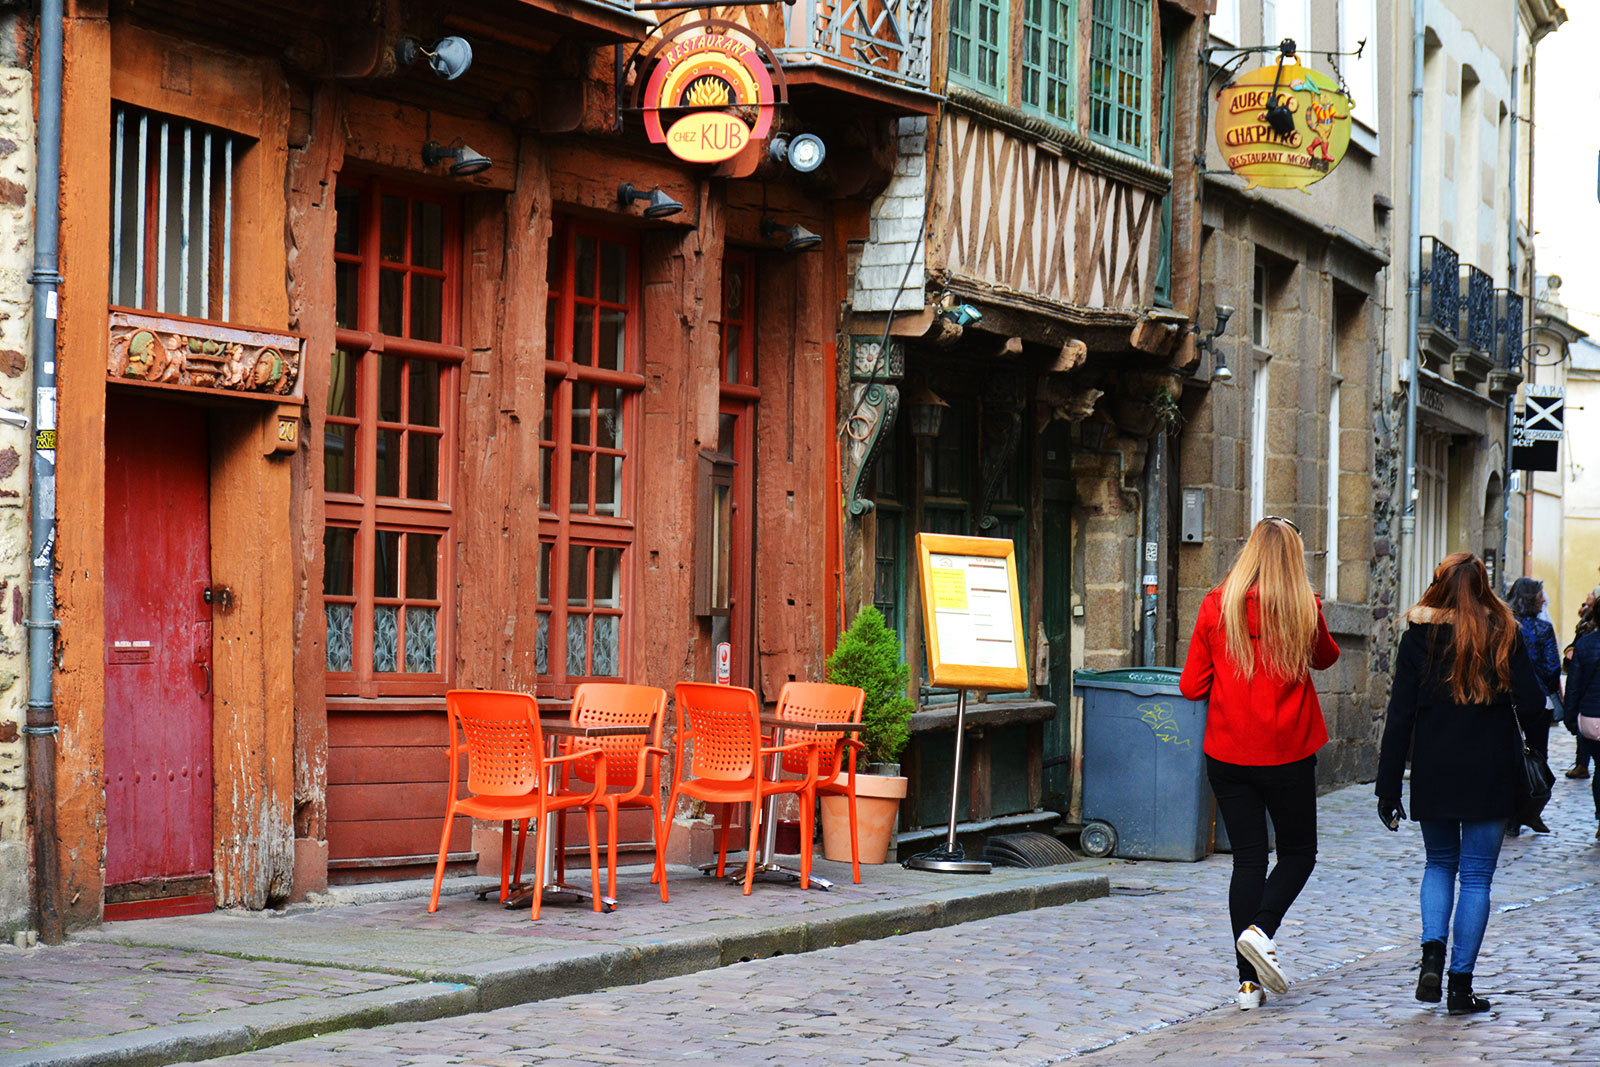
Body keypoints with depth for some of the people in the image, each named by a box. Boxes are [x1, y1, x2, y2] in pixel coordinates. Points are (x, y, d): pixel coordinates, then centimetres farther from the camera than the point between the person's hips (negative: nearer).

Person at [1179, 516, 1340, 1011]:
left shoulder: (1216, 606, -4)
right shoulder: (1304, 609, -6)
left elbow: (1192, 685, -1)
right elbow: (1325, 658, 16)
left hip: (1228, 755, 2)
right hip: (1288, 752, -2)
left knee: (1248, 859, 7)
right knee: (1298, 851, 14)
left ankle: (1249, 981, 4)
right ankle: (1260, 929, -11)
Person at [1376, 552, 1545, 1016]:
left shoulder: (1420, 637, -2)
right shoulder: (1504, 634, -3)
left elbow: (1400, 717, -3)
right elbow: (1532, 706, -8)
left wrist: (1388, 788, -1)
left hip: (1433, 773, 1)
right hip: (1492, 773, -1)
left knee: (1439, 863, 20)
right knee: (1476, 876, 5)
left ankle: (1432, 954, -1)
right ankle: (1461, 985, 4)